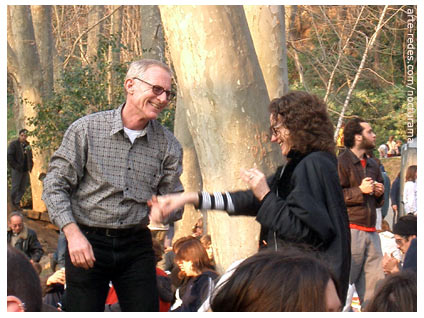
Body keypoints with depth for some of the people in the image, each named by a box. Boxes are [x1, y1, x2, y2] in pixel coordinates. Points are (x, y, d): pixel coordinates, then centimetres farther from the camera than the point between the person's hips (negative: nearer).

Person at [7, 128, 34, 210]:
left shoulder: (27, 145, 13)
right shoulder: (13, 144, -6)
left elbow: (30, 157, 23)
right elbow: (9, 156, -12)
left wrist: (30, 167, 10)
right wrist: (15, 166, -16)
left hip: (25, 170, 6)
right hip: (17, 170, -6)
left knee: (23, 188, 8)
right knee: (15, 187, -2)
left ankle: (17, 202, 20)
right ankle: (13, 203, 11)